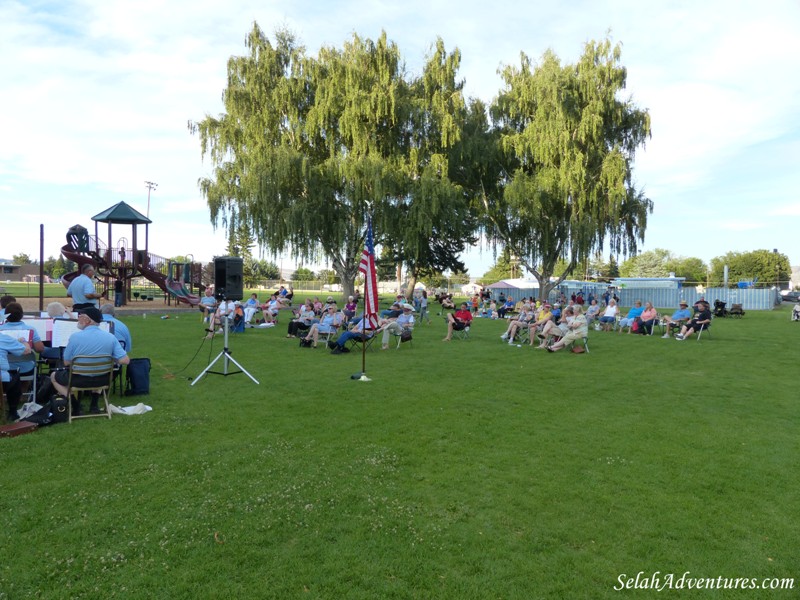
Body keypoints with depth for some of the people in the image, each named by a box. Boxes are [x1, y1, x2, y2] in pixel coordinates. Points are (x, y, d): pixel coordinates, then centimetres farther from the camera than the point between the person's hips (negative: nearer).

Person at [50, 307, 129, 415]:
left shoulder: (75, 337, -17)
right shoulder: (111, 337, -11)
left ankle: (75, 403, 11)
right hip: (102, 380, 3)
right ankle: (94, 404, 29)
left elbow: (66, 362, -8)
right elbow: (125, 361, -13)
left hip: (79, 380, -3)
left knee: (54, 376, 27)